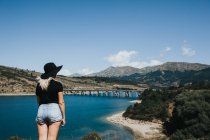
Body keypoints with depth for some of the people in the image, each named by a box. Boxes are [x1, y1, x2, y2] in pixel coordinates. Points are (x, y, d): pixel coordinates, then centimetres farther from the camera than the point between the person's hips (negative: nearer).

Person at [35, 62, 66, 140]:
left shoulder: (39, 85, 10)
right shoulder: (58, 84, -3)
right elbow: (61, 102, -5)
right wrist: (63, 117, 2)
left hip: (41, 111, 4)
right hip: (54, 111, -4)